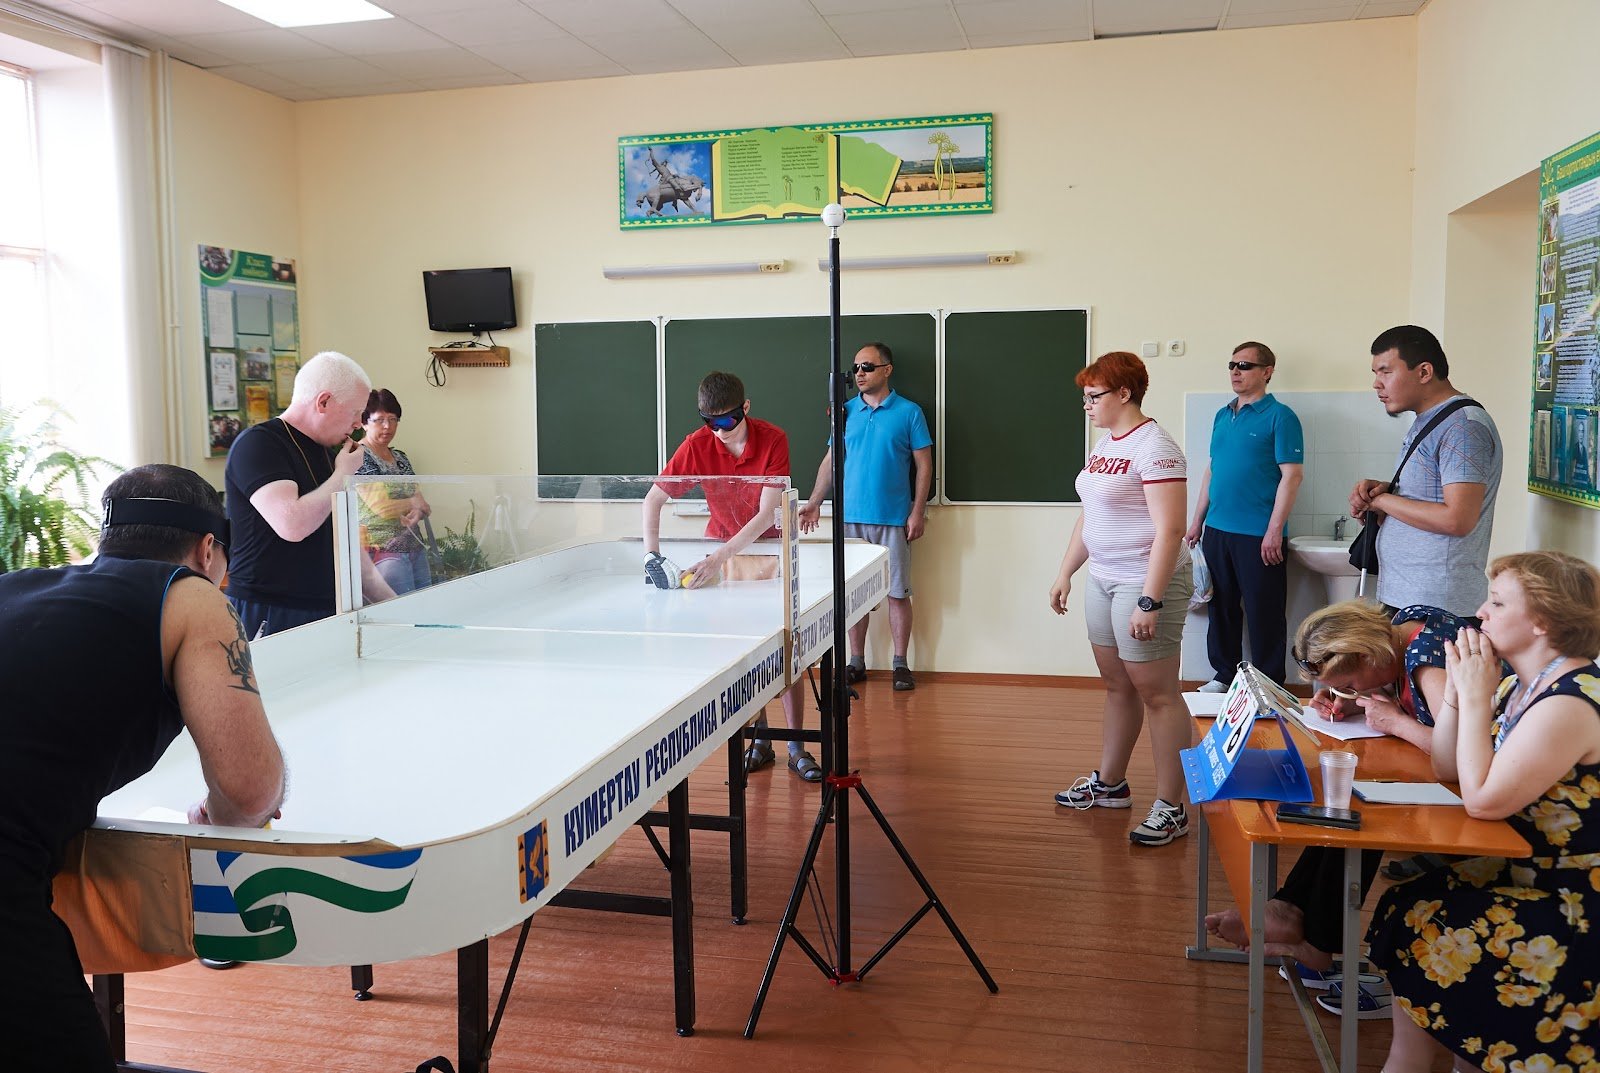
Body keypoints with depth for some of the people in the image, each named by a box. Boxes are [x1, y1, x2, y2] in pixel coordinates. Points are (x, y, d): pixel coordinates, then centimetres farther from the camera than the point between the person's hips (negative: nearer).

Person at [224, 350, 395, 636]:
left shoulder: (322, 452, 16)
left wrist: (392, 603, 14)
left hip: (325, 614, 7)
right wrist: (343, 474, -11)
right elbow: (292, 525, -26)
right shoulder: (258, 444, -10)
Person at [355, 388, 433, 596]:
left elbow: (422, 505, 12)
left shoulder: (400, 457, 14)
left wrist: (417, 513, -12)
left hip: (416, 550, 7)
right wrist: (414, 503, 0)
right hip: (384, 553, -7)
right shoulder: (359, 457, -8)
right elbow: (380, 506, -16)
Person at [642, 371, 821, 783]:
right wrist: (652, 554, -26)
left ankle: (796, 747, 3)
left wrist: (722, 555, -34)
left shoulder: (773, 440, -21)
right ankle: (760, 739, 15)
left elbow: (768, 513, -25)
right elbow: (653, 499, -13)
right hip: (724, 550, 2)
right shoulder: (697, 445, -16)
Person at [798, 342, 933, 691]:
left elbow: (924, 464, 0)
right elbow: (831, 460, 12)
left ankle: (900, 664, 12)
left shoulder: (909, 412, 0)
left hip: (893, 519, -3)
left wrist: (917, 512, -7)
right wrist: (814, 503, 4)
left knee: (897, 592, 2)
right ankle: (857, 662, 16)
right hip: (852, 518, 3)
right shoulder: (846, 412, 8)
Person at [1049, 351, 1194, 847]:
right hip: (1103, 581, 9)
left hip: (1146, 583, -9)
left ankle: (1171, 809, 5)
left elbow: (1169, 530, -22)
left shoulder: (1154, 448, -16)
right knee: (1116, 685, 18)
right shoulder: (1104, 444, 13)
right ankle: (1109, 783, 31)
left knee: (1156, 694, -3)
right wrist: (1065, 574, 18)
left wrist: (1150, 601, -25)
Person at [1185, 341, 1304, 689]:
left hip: (1259, 536, -7)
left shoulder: (1279, 416, -7)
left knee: (1264, 614, 2)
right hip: (1217, 530, 7)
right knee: (1222, 608, 14)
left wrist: (1274, 531, -18)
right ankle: (1224, 675, 27)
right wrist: (1197, 521, 15)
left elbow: (1292, 475, -12)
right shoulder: (1222, 416, 13)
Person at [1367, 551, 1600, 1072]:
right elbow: (1447, 769, 8)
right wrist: (1460, 687, -3)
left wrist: (1476, 697, -20)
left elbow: (1484, 799, -26)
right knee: (1405, 909, 0)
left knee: (1419, 934, -9)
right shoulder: (1519, 685, 5)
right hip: (1533, 875, 9)